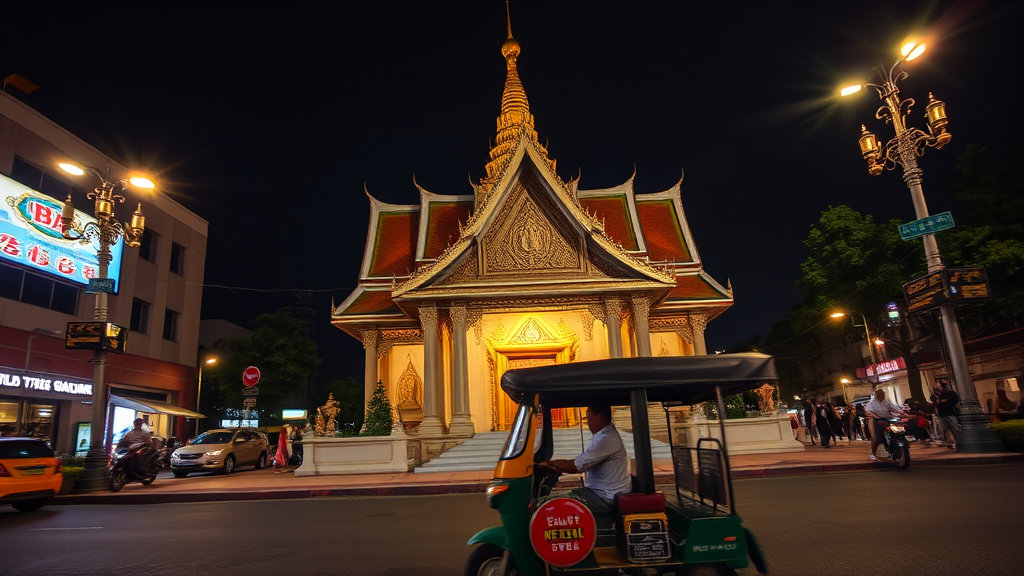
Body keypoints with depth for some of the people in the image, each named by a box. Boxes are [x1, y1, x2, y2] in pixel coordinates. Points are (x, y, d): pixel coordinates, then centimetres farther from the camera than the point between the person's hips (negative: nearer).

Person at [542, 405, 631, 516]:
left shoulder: (607, 439, -22)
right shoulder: (606, 435, 12)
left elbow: (577, 466, -22)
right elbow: (583, 463, 15)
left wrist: (550, 463, -9)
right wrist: (554, 464, 6)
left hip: (608, 498, -10)